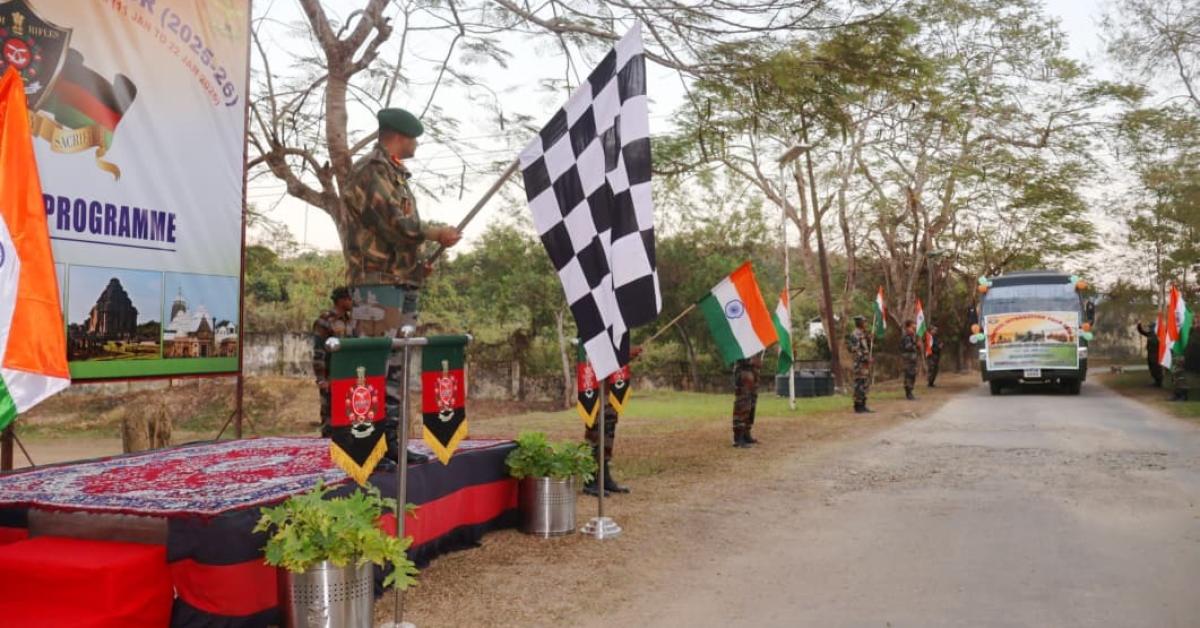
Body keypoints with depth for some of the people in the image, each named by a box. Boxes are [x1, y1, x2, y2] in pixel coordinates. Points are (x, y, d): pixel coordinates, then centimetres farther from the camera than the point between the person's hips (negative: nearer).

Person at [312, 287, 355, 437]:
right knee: (329, 413, -1)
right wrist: (320, 379, -18)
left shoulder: (349, 321, 10)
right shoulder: (324, 321, -12)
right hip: (329, 376, -7)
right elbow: (318, 352, -15)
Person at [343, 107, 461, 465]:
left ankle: (390, 439, 18)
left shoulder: (397, 174, 22)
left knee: (397, 365, 11)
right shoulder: (371, 170, -8)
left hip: (403, 282, 10)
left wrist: (417, 262, 11)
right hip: (377, 281, -10)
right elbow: (395, 224, -18)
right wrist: (438, 233, -6)